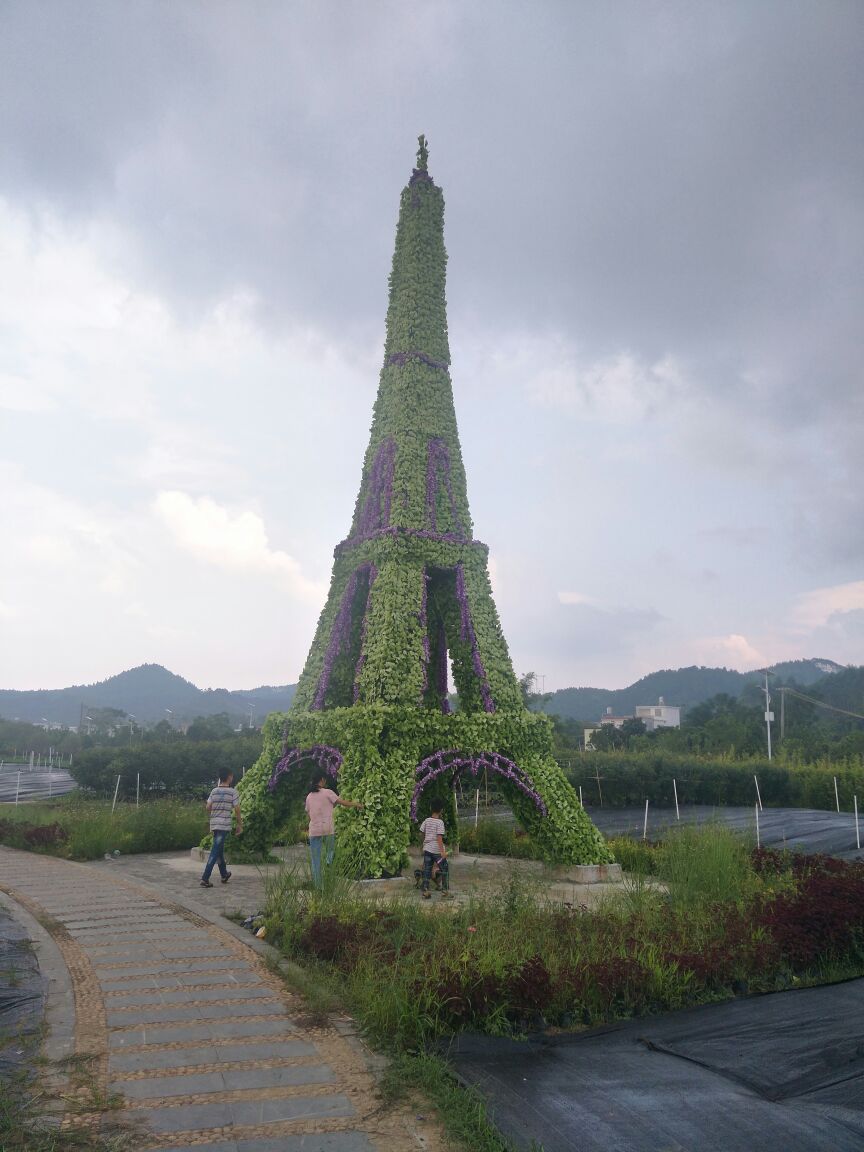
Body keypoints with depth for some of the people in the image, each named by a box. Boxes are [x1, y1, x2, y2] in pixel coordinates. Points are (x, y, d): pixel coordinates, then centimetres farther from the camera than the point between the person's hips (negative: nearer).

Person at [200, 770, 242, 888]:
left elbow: (208, 808, 5)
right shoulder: (233, 792, -6)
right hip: (224, 825, -5)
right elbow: (237, 810, -5)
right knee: (215, 852, -6)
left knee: (219, 850, 19)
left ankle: (224, 875, 33)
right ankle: (205, 879, -11)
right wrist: (240, 825, 5)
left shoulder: (214, 791, 7)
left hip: (214, 824, 5)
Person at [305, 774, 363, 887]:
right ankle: (329, 860, -9)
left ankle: (317, 886, 3)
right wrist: (356, 804, 10)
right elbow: (343, 803, -4)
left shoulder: (309, 797, 10)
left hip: (314, 831, 3)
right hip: (328, 830, -3)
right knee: (330, 849, 20)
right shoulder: (328, 792, -4)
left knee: (315, 862, 6)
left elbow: (308, 815, 15)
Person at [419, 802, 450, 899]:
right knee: (445, 870, 6)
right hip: (437, 850, -5)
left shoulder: (426, 821, 4)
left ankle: (425, 893, 10)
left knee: (426, 871, 10)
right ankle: (445, 893, 5)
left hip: (427, 849, 5)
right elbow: (439, 837, -18)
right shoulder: (440, 822, -12)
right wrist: (443, 851, -19)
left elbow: (422, 833, 12)